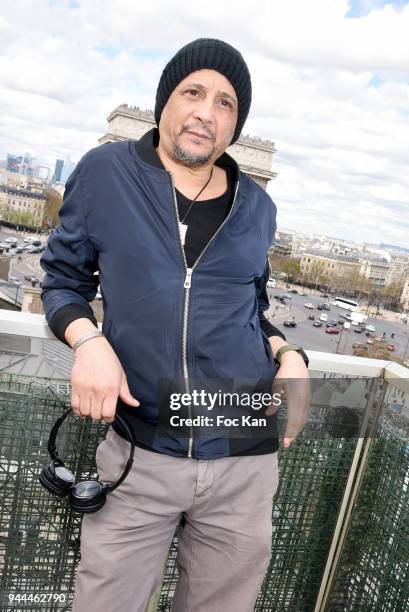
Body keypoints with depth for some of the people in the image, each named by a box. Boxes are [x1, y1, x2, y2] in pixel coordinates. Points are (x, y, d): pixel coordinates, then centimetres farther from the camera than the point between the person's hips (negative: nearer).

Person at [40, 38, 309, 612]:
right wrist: (88, 340, -14)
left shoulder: (256, 208, 6)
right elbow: (62, 279, 6)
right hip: (137, 456, -2)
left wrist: (288, 354, -2)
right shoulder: (105, 172, -2)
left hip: (245, 463, 3)